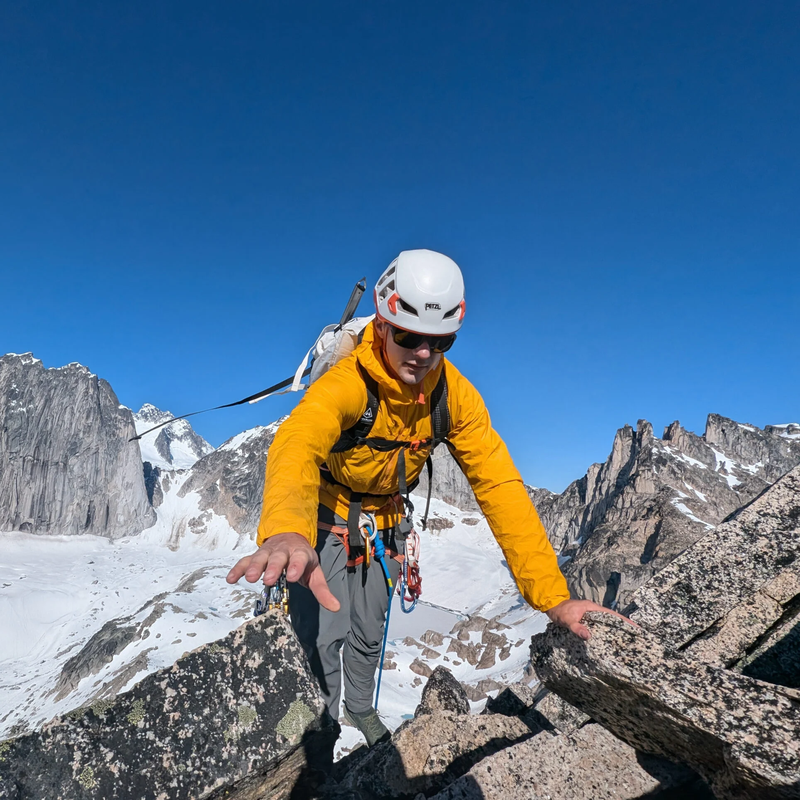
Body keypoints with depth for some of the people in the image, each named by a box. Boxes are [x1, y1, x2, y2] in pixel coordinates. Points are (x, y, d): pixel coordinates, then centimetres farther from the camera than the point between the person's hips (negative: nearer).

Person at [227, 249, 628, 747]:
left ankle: (361, 710, 49)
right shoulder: (345, 384, -35)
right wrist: (286, 532, -78)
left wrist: (552, 594, -34)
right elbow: (297, 445, -55)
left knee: (369, 630, 19)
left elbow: (499, 485, -26)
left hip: (386, 521, 4)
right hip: (327, 514, -4)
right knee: (326, 634, -2)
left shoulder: (455, 395, -22)